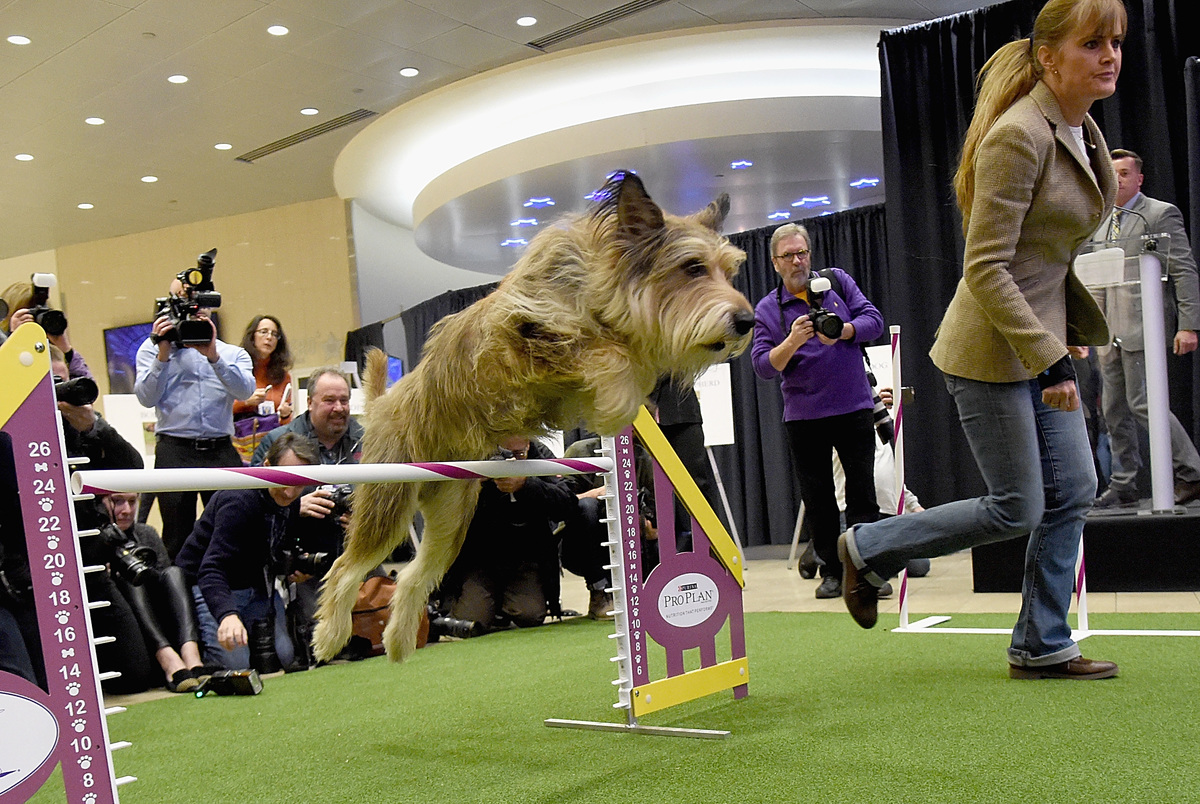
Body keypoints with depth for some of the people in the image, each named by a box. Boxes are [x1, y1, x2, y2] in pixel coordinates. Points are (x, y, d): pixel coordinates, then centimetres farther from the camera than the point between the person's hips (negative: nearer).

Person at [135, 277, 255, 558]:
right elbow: (146, 398, -1)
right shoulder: (153, 347, 13)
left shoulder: (233, 354, 15)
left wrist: (212, 355, -17)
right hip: (175, 452, -1)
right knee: (177, 539, 0)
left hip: (222, 451, 1)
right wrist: (163, 355, -10)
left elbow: (245, 390, -7)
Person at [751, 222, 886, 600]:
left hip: (854, 407, 0)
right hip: (803, 416, 0)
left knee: (862, 493, 0)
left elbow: (873, 321, -1)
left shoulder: (838, 281, 6)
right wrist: (792, 342, -24)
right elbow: (763, 366, -6)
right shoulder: (767, 309, 3)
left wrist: (841, 331, -19)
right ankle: (832, 571, 16)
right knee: (817, 499, 6)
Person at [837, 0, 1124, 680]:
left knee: (1073, 491, 9)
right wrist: (1049, 360, -24)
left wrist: (1073, 331, 23)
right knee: (1017, 508, -2)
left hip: (1043, 338, 9)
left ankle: (1042, 647, 21)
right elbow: (985, 270, -23)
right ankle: (869, 549, 16)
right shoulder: (1019, 135, -20)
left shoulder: (1082, 130, 9)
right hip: (993, 349, -9)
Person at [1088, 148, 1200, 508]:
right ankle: (1123, 485, 14)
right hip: (1110, 330, 7)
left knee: (1143, 403, -11)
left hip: (1142, 325, -7)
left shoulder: (1161, 214, -1)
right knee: (1114, 410, 7)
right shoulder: (1102, 225, 19)